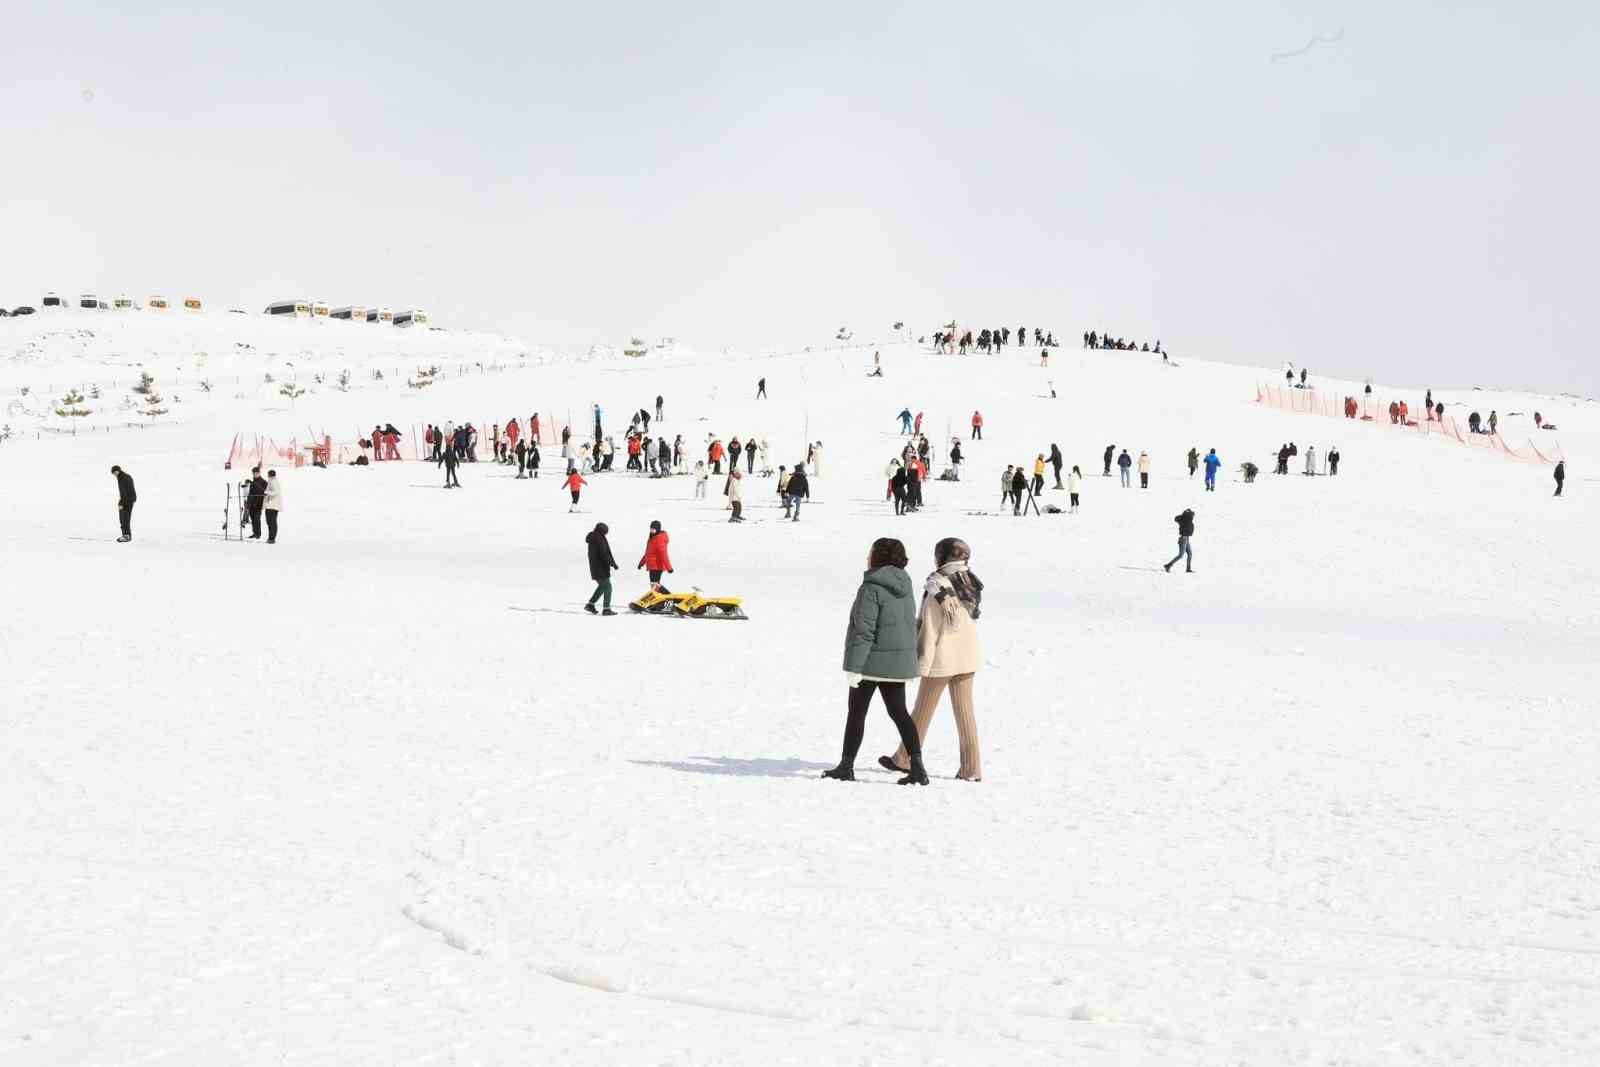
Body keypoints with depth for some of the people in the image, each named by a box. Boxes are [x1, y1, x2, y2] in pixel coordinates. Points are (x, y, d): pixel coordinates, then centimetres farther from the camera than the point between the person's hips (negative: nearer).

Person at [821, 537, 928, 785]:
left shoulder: (871, 588, -17)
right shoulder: (904, 587, 7)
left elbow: (864, 630, -21)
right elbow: (910, 623, 15)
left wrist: (853, 666, -20)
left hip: (872, 662, -7)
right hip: (899, 661, 7)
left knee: (856, 713, 7)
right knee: (899, 712, 8)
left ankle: (846, 766, 15)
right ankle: (916, 767, -3)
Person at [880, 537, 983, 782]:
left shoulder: (937, 591, -17)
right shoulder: (971, 584, 2)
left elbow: (929, 631, -16)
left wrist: (922, 664, -12)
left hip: (942, 659, -6)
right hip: (968, 656, 6)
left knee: (923, 710, 9)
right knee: (965, 712, 7)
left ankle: (904, 760, 22)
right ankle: (970, 769, 6)